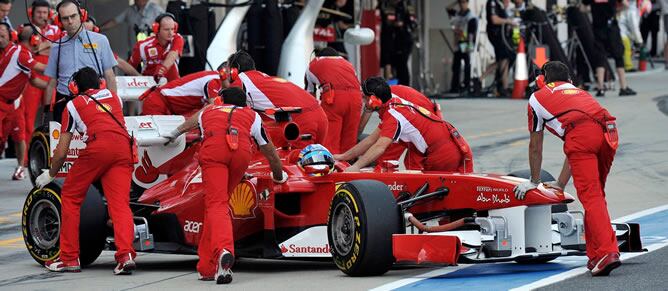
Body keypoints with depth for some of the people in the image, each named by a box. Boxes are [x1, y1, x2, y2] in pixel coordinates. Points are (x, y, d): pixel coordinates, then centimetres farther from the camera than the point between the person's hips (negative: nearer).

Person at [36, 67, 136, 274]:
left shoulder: (74, 104, 21)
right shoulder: (113, 96, 32)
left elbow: (61, 152, 21)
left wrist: (50, 175, 36)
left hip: (98, 146, -4)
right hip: (124, 146, 4)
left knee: (70, 196, 11)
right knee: (120, 203, -1)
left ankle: (69, 258, 9)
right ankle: (125, 255, -22)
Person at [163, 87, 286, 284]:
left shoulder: (209, 111, 40)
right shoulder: (253, 116, 37)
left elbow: (190, 123, 64)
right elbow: (271, 153, 44)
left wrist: (175, 134, 86)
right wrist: (279, 177, 64)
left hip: (213, 149, -1)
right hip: (242, 151, 1)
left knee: (216, 204, -12)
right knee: (218, 203, 15)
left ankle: (223, 250, -40)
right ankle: (207, 266, 10)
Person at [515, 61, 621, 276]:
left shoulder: (537, 98, 27)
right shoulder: (580, 93, 41)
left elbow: (535, 147, 35)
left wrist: (534, 181, 49)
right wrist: (561, 183, 55)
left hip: (582, 133, -5)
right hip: (608, 131, 5)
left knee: (590, 196, -10)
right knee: (596, 194, 19)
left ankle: (607, 252, -25)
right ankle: (595, 254, 18)